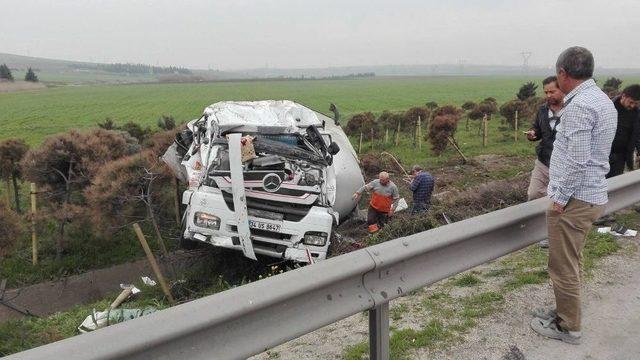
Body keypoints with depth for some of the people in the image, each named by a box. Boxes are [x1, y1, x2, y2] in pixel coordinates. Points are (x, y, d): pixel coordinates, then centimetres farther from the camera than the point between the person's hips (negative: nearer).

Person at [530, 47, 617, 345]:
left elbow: (577, 161, -24)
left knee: (564, 267, 3)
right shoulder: (603, 100, 11)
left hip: (574, 199, -10)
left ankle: (567, 327, 16)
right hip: (592, 195, 10)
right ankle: (565, 312, 34)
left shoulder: (578, 106, -20)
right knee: (571, 263, 21)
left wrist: (561, 198, -16)